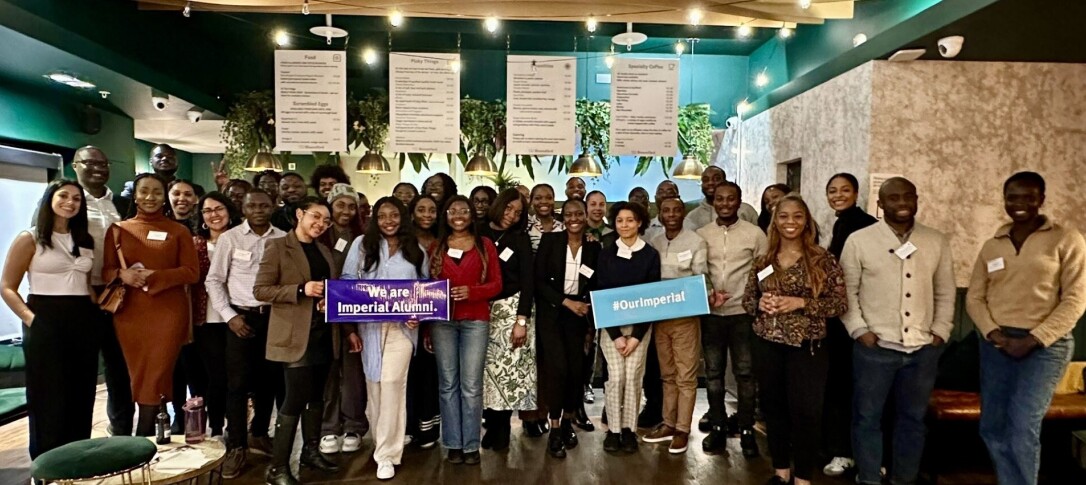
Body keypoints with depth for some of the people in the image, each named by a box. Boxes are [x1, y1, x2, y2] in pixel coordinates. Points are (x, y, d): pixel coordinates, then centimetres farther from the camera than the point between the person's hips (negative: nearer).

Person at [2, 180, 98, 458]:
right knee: (49, 399, 1)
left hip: (84, 322, 5)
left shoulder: (86, 240, 13)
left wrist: (96, 307, 5)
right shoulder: (30, 239, -2)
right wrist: (30, 318, -16)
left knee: (81, 397, 9)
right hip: (46, 322, -5)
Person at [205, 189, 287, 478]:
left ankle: (260, 433, 29)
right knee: (238, 382, -1)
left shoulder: (284, 239, 1)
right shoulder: (229, 238, -1)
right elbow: (213, 280, 0)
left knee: (270, 379, 10)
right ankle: (236, 447, 10)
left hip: (274, 315, 2)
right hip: (241, 316, -2)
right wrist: (229, 316, -7)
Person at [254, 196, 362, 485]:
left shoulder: (325, 252, 15)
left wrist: (349, 329, 15)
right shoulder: (278, 246, -5)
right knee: (296, 398, -8)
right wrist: (301, 290, -21)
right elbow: (260, 290, -11)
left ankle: (311, 451, 27)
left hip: (324, 333, 7)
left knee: (316, 396, 13)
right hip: (295, 336, -6)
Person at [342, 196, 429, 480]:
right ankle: (381, 439, 28)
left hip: (402, 325, -1)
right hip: (369, 324, 1)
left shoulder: (416, 251, 9)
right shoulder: (362, 244, 4)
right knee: (374, 382, 7)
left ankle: (387, 453, -2)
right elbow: (347, 282, 1)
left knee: (392, 382, -10)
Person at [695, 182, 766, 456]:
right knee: (713, 372, 9)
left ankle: (746, 430, 15)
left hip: (743, 312, -2)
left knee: (745, 372, 4)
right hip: (711, 314, 2)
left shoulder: (755, 234, -2)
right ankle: (717, 427, 20)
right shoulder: (701, 235, 5)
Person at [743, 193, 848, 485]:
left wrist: (801, 303, -18)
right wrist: (760, 303, -11)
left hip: (806, 347, -3)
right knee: (773, 407, 12)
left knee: (805, 411, 1)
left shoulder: (822, 259, -5)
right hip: (767, 345, 4)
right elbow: (747, 300, 11)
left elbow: (840, 303, -8)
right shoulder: (763, 261, 5)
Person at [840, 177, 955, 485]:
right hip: (875, 346, -3)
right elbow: (847, 290, -2)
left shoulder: (937, 242, 6)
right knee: (867, 417, 6)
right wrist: (859, 329, -10)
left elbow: (945, 292, 12)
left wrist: (940, 331, 3)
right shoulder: (859, 241, -4)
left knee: (913, 418, 15)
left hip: (923, 348, 3)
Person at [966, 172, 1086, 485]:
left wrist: (1034, 339, -13)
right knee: (992, 428, 8)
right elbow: (974, 297, 9)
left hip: (1045, 345, -4)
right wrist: (993, 333, -8)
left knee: (1022, 429, -10)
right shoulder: (992, 245, 10)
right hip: (996, 343, 4)